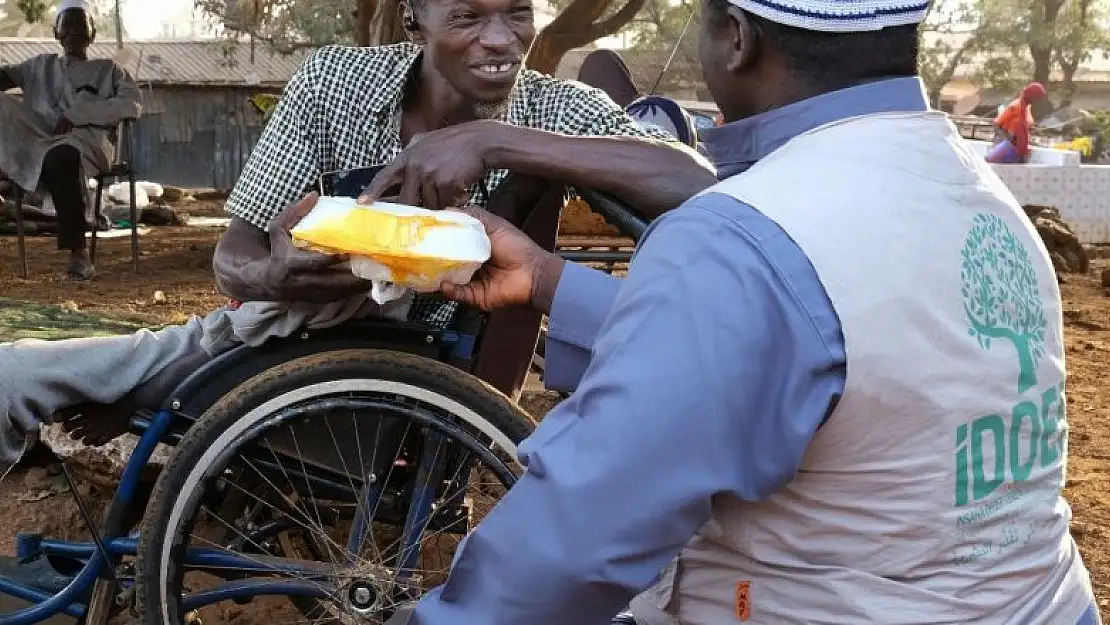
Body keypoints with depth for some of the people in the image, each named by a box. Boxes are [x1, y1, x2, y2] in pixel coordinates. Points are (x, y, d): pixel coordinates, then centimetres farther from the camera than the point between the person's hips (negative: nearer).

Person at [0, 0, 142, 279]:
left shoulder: (107, 69, 21)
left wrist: (77, 114, -8)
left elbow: (133, 104, 2)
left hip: (88, 139, -3)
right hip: (40, 139, 3)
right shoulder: (42, 66, 30)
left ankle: (78, 253, -41)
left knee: (58, 157, -38)